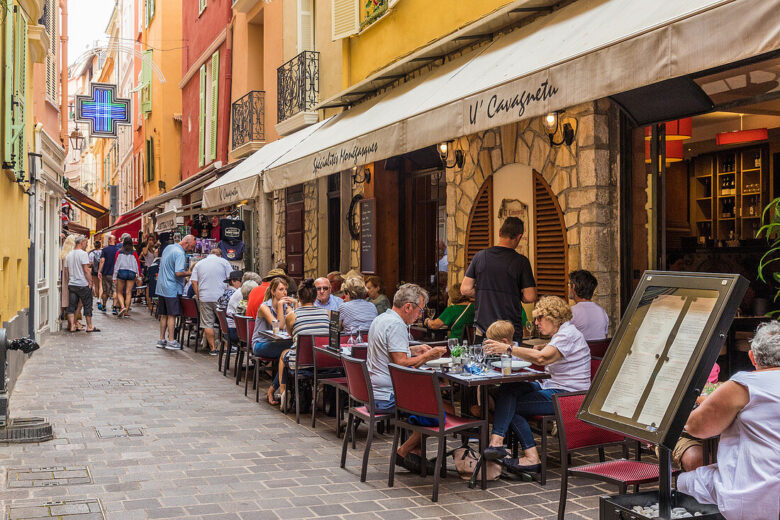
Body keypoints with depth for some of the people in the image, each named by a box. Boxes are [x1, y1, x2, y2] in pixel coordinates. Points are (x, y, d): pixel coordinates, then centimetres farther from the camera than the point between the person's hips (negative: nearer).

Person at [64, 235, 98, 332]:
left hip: (71, 284, 6)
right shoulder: (83, 254, -11)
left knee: (72, 305, 7)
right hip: (83, 284, -6)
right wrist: (90, 282, -9)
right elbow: (86, 270, -15)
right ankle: (89, 326, 9)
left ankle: (72, 326, 4)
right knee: (87, 305, 4)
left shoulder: (69, 255, 11)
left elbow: (66, 271, 14)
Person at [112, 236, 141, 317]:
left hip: (121, 272, -1)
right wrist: (139, 276, 9)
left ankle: (122, 307, -13)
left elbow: (116, 264, 1)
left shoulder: (119, 252, 1)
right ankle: (126, 311, 4)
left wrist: (114, 276, 4)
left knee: (119, 292, 9)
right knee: (128, 293, 4)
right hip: (131, 273, 1)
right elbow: (138, 264, 2)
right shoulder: (134, 253, 1)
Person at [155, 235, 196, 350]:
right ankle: (171, 341, -1)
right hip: (172, 289, -9)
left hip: (161, 287, 9)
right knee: (172, 315, -3)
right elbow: (179, 273, -24)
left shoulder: (168, 247, 13)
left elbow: (161, 264, 24)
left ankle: (161, 340, 17)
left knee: (164, 315, 13)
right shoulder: (180, 254, -17)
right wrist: (190, 273, -11)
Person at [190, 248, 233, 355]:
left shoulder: (199, 264, 14)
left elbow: (194, 282, 7)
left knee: (208, 324, 5)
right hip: (220, 297, -2)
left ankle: (212, 348, 5)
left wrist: (199, 296, 10)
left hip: (204, 298, 2)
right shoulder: (223, 262, 6)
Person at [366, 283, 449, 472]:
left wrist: (413, 350, 21)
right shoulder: (396, 325, -18)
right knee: (447, 409, -12)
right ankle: (405, 452, 0)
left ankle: (415, 451, 15)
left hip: (374, 393, 11)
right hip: (388, 398, -11)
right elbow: (401, 364, -23)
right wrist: (427, 357, -10)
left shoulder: (381, 319, 15)